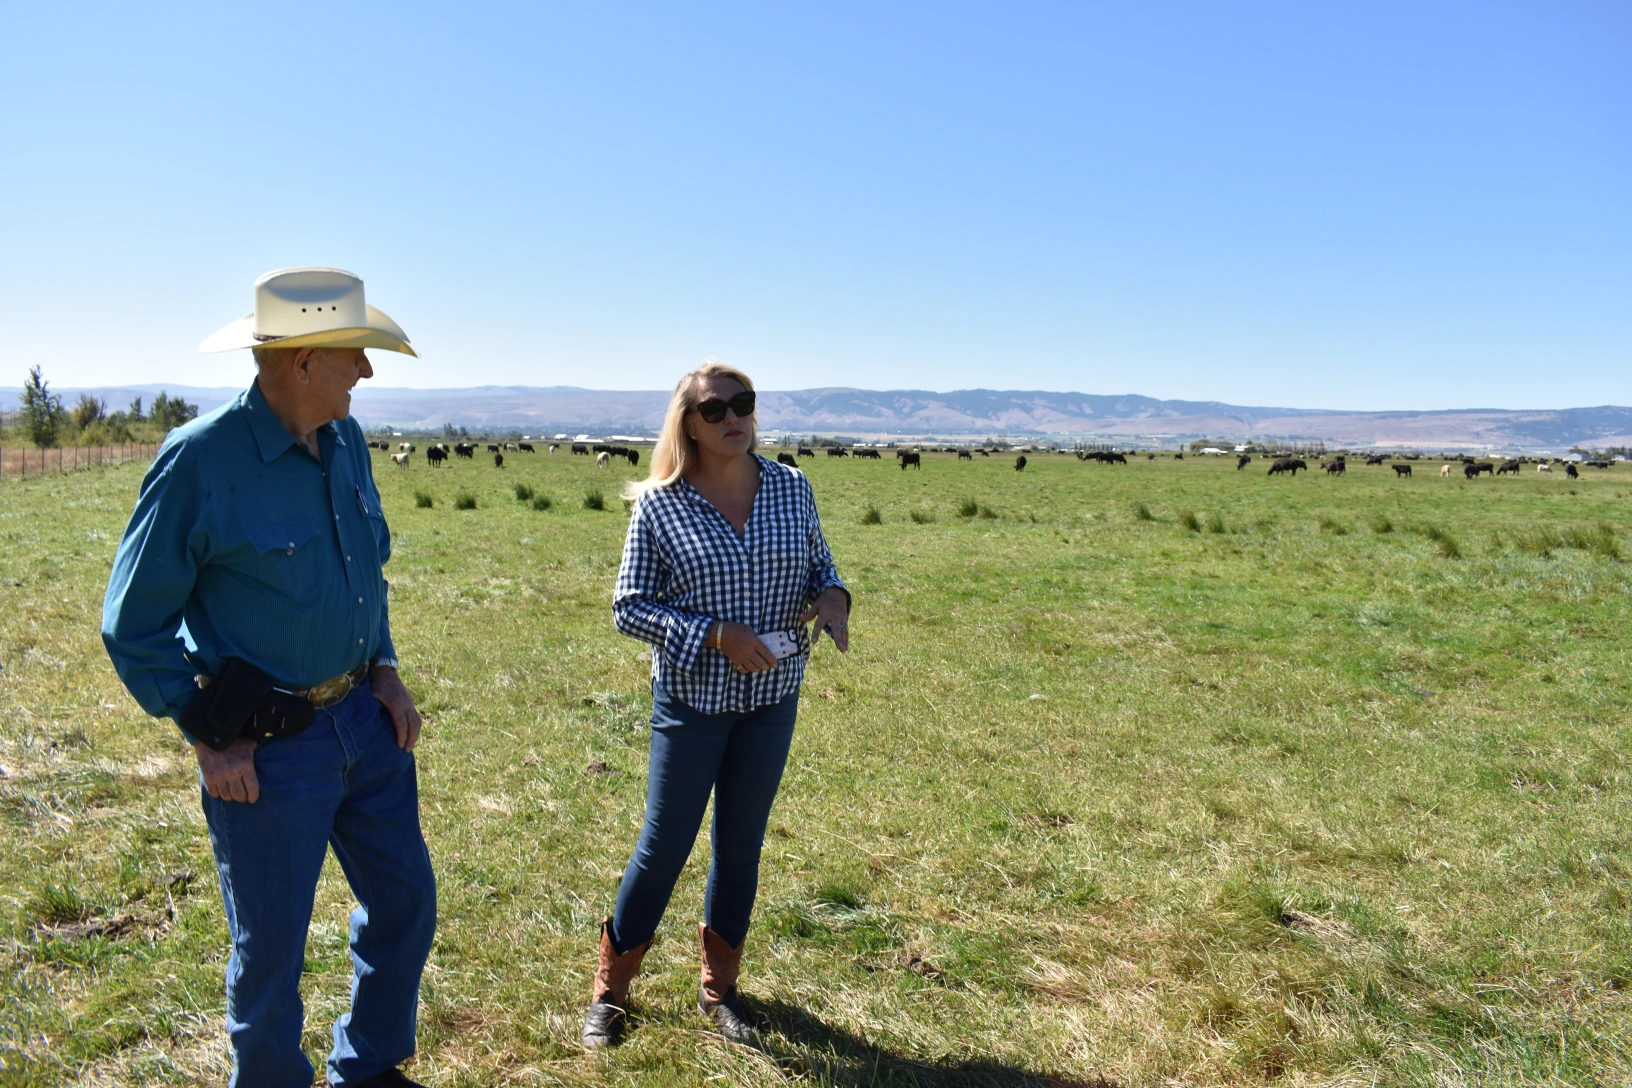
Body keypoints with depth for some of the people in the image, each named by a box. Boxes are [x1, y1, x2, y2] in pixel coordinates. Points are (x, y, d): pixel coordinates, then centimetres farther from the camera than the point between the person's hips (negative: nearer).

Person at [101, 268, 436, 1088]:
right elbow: (133, 623, -11)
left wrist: (385, 671, 7)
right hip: (268, 746, -7)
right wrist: (206, 738, -12)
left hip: (363, 721, 7)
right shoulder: (200, 461, -18)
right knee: (271, 948, 10)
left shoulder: (346, 442, 2)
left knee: (405, 902, 18)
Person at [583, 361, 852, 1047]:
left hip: (774, 696, 4)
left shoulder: (791, 488, -1)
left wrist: (833, 597, -13)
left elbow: (819, 563, 11)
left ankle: (719, 988, 36)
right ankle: (610, 990, 28)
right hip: (692, 698, -3)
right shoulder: (659, 506, -12)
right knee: (665, 847, 5)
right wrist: (719, 636, -22)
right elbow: (628, 607, -11)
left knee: (742, 844, 16)